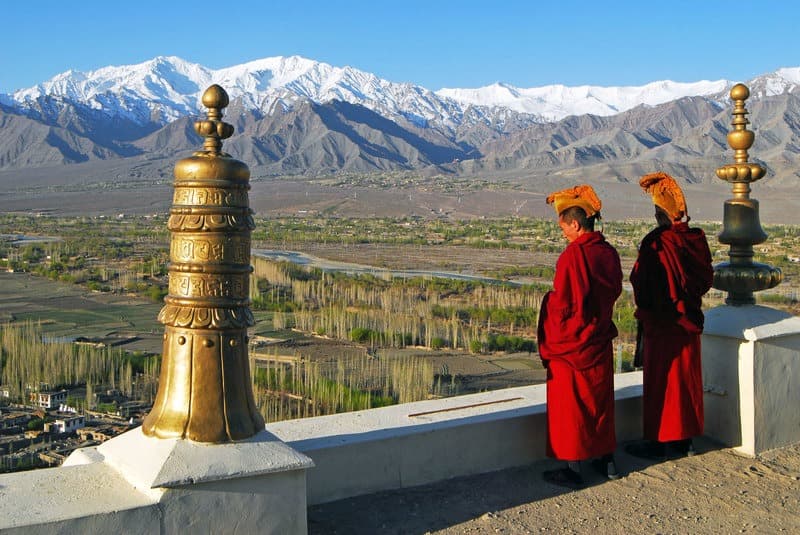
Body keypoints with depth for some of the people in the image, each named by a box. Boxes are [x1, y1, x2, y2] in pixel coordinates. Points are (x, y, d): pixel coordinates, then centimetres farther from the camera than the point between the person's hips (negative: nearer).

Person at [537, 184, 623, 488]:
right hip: (600, 342, 7)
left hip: (570, 345, -7)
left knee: (569, 405, 4)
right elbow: (613, 292, 10)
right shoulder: (609, 253, 0)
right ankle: (606, 459, 29)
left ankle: (573, 468, 11)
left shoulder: (573, 256, -22)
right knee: (600, 399, 18)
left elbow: (560, 304, -20)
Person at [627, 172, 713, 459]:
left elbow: (641, 282, -14)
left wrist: (644, 309, 1)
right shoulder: (697, 239, -1)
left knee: (659, 381, 4)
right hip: (689, 321, 6)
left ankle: (658, 441, 10)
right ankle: (685, 439, 24)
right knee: (687, 378, 15)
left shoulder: (655, 243, -18)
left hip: (660, 324, -6)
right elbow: (707, 279, 8)